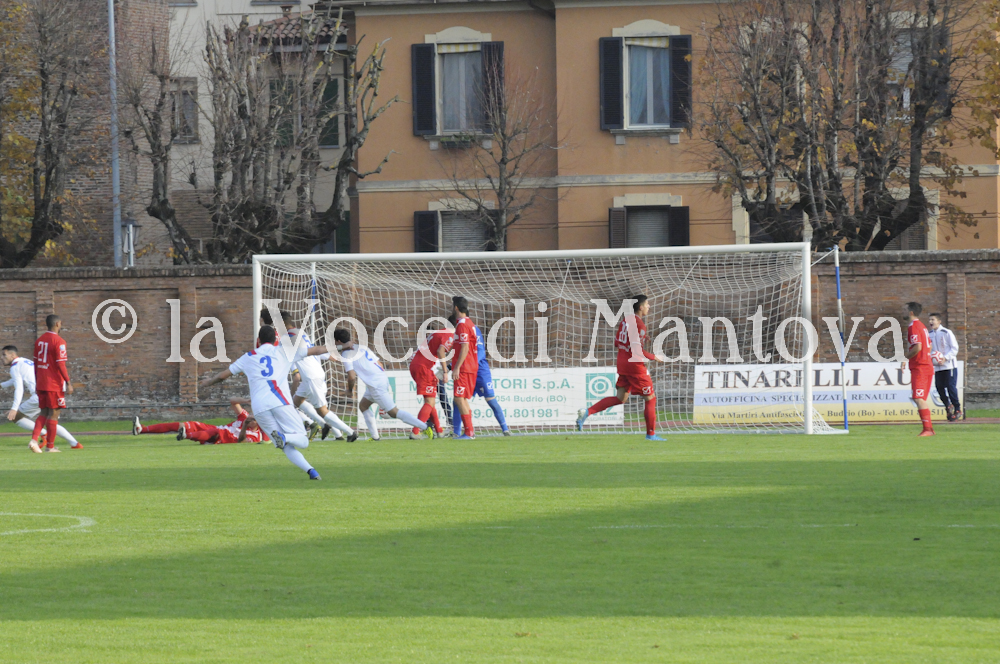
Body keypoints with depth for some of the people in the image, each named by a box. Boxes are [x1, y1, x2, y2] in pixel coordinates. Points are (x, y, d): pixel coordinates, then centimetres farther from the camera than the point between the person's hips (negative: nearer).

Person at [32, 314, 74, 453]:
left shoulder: (39, 341, 9)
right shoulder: (59, 342, -13)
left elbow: (36, 363, 13)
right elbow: (61, 364, -17)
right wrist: (68, 383, -12)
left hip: (41, 383, 7)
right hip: (55, 384, -7)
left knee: (43, 413, 12)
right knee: (54, 414, 2)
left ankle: (34, 440, -5)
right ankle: (50, 446, 5)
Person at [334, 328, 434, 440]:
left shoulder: (345, 354, -7)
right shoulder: (361, 348, 17)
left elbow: (352, 377, -13)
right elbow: (380, 365, 17)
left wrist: (350, 389, 6)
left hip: (376, 385, -9)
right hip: (382, 379, 9)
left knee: (393, 412, -6)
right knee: (363, 406, 20)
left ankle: (425, 427, -11)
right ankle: (375, 436, 17)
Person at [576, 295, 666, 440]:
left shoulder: (626, 318, 9)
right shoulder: (638, 324, -18)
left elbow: (617, 342, 16)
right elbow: (636, 350, -22)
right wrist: (653, 357, -11)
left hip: (622, 363, 8)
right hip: (635, 367, -8)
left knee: (620, 398, 14)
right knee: (650, 399, 6)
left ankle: (587, 412, 0)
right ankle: (651, 434, 11)